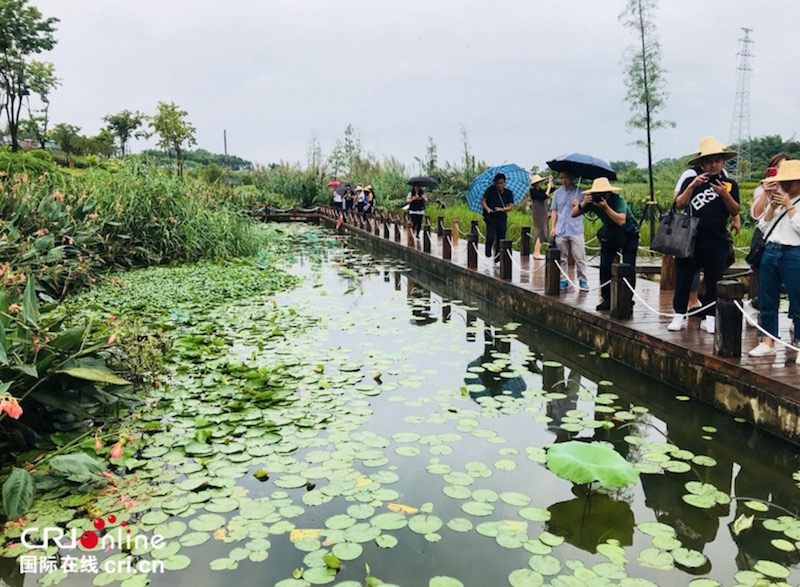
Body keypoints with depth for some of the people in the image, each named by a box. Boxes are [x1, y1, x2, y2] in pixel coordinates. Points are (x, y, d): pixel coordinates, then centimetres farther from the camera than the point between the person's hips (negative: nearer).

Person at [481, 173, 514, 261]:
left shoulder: (508, 193, 9)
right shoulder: (491, 189, 1)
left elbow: (511, 206, 2)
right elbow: (483, 201, 0)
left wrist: (503, 209, -18)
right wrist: (487, 208, -19)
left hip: (502, 219, 3)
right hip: (491, 218, -3)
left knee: (500, 239, 6)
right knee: (490, 237, -19)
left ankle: (497, 258, 17)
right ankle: (488, 253, 3)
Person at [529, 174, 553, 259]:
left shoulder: (540, 191, 11)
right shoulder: (533, 191, -13)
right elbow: (544, 196, -24)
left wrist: (551, 182, 3)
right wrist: (549, 187, -14)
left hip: (543, 215, 9)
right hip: (538, 215, -9)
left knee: (541, 233, 11)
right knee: (540, 233, -11)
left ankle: (537, 252, 15)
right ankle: (536, 253, -10)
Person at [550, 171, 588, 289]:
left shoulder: (580, 192, 3)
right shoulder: (557, 193, 11)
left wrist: (579, 205, -15)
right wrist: (553, 227, 6)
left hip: (576, 230, -2)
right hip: (560, 231, 3)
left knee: (580, 257, -4)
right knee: (562, 258, 6)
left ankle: (583, 280, 3)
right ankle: (563, 279, 14)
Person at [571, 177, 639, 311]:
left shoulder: (618, 200, -30)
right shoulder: (592, 201, -18)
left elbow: (621, 221, -44)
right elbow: (573, 214, -20)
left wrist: (605, 207, -48)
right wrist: (583, 204, -37)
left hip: (629, 234, -4)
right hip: (609, 234, 4)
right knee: (605, 267, -4)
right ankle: (606, 299, 4)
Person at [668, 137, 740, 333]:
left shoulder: (729, 184, 5)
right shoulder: (691, 181, 3)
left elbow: (735, 212, 0)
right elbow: (679, 205, -7)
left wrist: (725, 195, -16)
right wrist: (692, 186, -20)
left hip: (717, 244, 1)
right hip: (690, 240, 0)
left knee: (714, 282, 6)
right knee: (683, 280, 4)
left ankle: (709, 318, 16)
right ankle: (680, 316, 14)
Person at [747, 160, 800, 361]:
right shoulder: (776, 200, 16)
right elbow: (763, 227, 10)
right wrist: (772, 207, -1)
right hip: (770, 252, 6)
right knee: (767, 300, 9)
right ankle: (768, 342, 17)